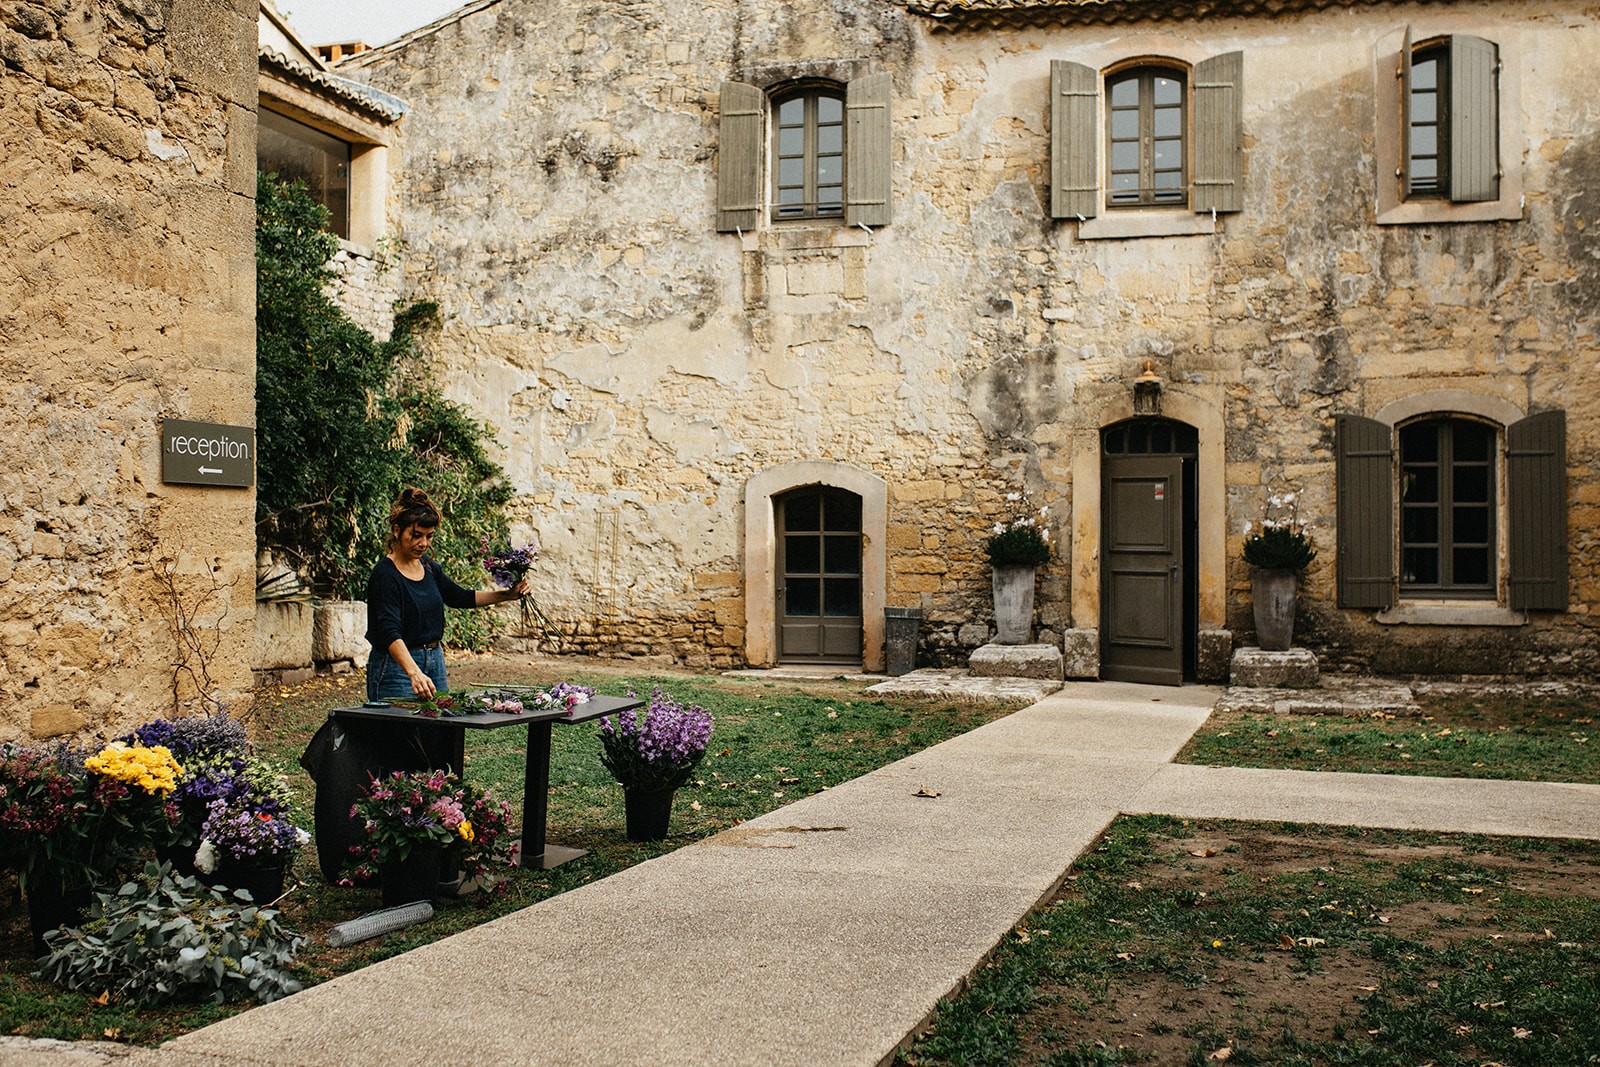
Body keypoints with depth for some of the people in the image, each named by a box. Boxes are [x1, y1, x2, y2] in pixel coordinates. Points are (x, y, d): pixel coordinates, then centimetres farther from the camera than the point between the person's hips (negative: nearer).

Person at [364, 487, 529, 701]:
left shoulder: (428, 566, 6)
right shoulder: (385, 575, -18)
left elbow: (459, 597, 20)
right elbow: (389, 632, -29)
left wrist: (507, 595, 9)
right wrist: (414, 673, -43)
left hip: (435, 661, 8)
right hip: (397, 666, -7)